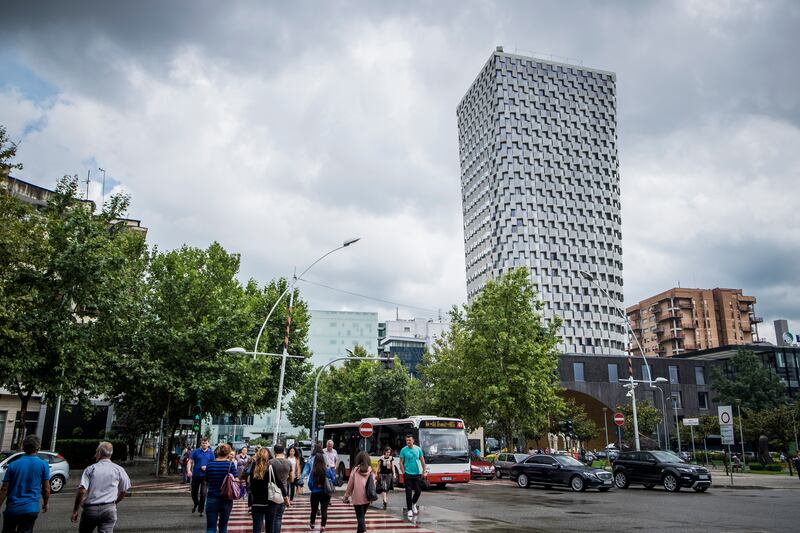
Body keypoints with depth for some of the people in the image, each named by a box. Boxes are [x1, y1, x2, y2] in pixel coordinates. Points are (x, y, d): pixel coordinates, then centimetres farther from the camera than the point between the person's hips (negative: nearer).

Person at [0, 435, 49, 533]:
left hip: (12, 509, 2)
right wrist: (45, 503, 16)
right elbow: (46, 489, 0)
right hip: (30, 510, -2)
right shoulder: (43, 465, -4)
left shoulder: (13, 465, -1)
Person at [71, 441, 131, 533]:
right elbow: (124, 491, 10)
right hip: (109, 509, 0)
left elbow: (82, 491, -12)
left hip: (90, 509, 0)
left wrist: (75, 511, -4)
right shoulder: (119, 470, 2)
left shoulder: (90, 469, -3)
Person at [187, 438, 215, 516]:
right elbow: (190, 462, -1)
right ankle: (196, 504, 39)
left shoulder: (211, 453, 4)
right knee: (194, 493, 10)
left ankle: (201, 510, 8)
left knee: (203, 493, -5)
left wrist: (207, 467, -11)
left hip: (205, 475, -1)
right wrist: (189, 471, -17)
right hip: (195, 475, 1)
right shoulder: (196, 452, 2)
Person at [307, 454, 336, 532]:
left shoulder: (313, 471, -13)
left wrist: (312, 489, 7)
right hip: (325, 493, 0)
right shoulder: (328, 470, -10)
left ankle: (312, 525, 35)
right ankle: (323, 526, 6)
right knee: (324, 510, 8)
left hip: (315, 493, 0)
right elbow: (334, 480, -5)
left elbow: (310, 482, -11)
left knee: (314, 509, 18)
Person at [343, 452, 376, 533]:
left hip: (357, 497, -3)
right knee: (362, 516, 21)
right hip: (367, 498, 3)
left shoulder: (356, 469, -7)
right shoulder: (370, 470, -2)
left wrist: (346, 497, 10)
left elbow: (350, 484, -2)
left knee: (360, 517, 2)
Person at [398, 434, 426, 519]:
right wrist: (403, 472, -10)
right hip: (408, 474, -2)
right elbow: (401, 463, -2)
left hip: (417, 474, 2)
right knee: (409, 492, -1)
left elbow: (422, 461, 8)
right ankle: (410, 510, 9)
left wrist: (424, 471, 4)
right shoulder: (403, 450, -4)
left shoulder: (418, 449, 2)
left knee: (418, 491, 4)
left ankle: (414, 503, 31)